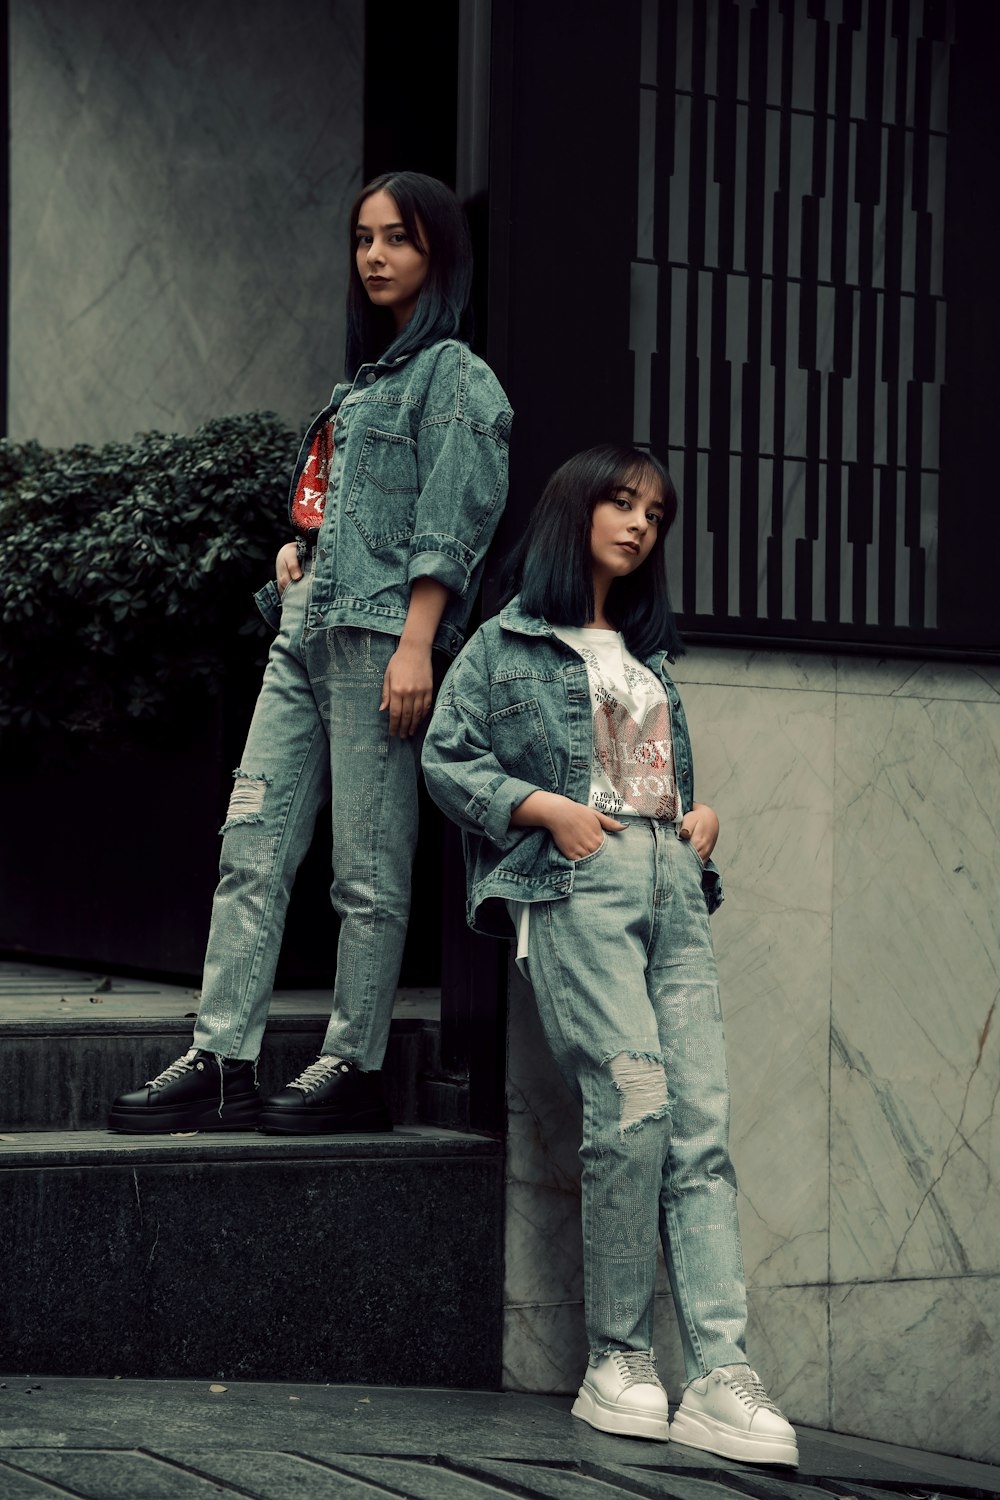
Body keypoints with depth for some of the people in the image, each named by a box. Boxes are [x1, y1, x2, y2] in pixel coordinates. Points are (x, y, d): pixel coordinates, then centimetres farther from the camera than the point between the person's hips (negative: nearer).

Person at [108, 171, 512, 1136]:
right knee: (251, 848, 0)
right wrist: (296, 548, 11)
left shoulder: (452, 374, -1)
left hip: (379, 636, -8)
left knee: (369, 871, -5)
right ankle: (221, 1064, -1)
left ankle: (353, 1068, 0)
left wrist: (414, 645, -18)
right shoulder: (367, 376, 24)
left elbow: (449, 525, -10)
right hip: (306, 632, 8)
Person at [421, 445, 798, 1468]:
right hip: (576, 884, -6)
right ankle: (616, 1362, -10)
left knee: (701, 1120, -8)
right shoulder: (509, 642, 10)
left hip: (673, 883, 6)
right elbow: (446, 759, 4)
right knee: (633, 1099, -20)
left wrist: (702, 814, 9)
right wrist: (549, 809, -8)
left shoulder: (647, 652, 28)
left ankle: (720, 1378, -16)